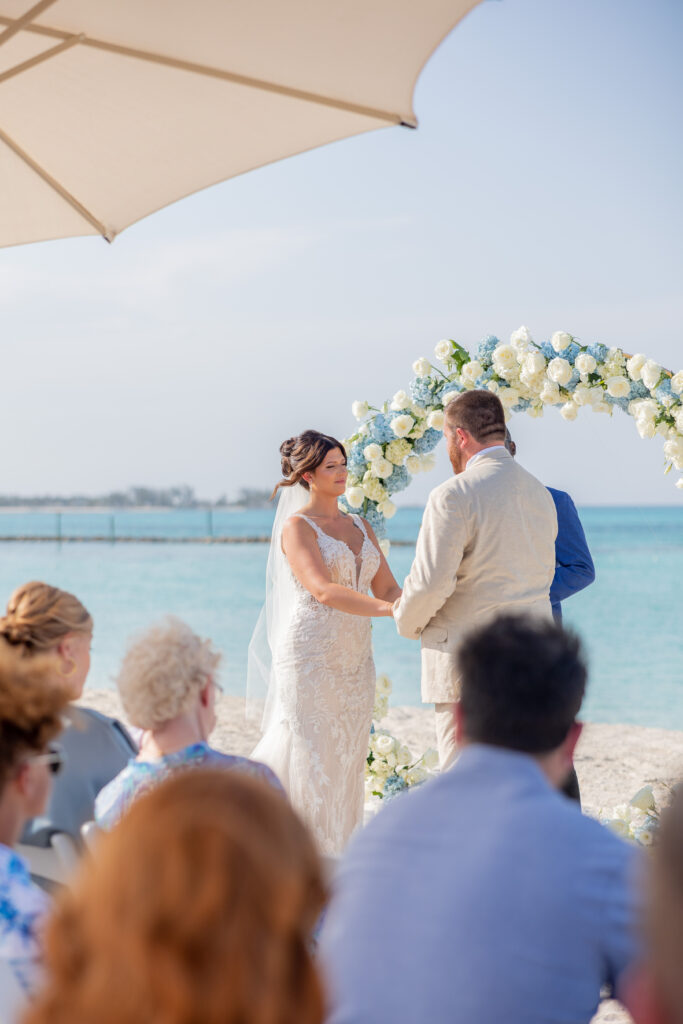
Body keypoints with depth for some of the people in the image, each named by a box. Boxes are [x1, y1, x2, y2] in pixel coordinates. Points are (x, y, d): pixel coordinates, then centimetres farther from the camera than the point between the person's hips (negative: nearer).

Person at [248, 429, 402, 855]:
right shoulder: (296, 526, -6)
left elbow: (387, 588, 10)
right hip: (311, 657, -6)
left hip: (355, 659, 6)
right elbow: (323, 590, -20)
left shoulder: (360, 526, 14)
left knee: (347, 762, 7)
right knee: (309, 761, -6)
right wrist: (386, 609, -30)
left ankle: (337, 858, 15)